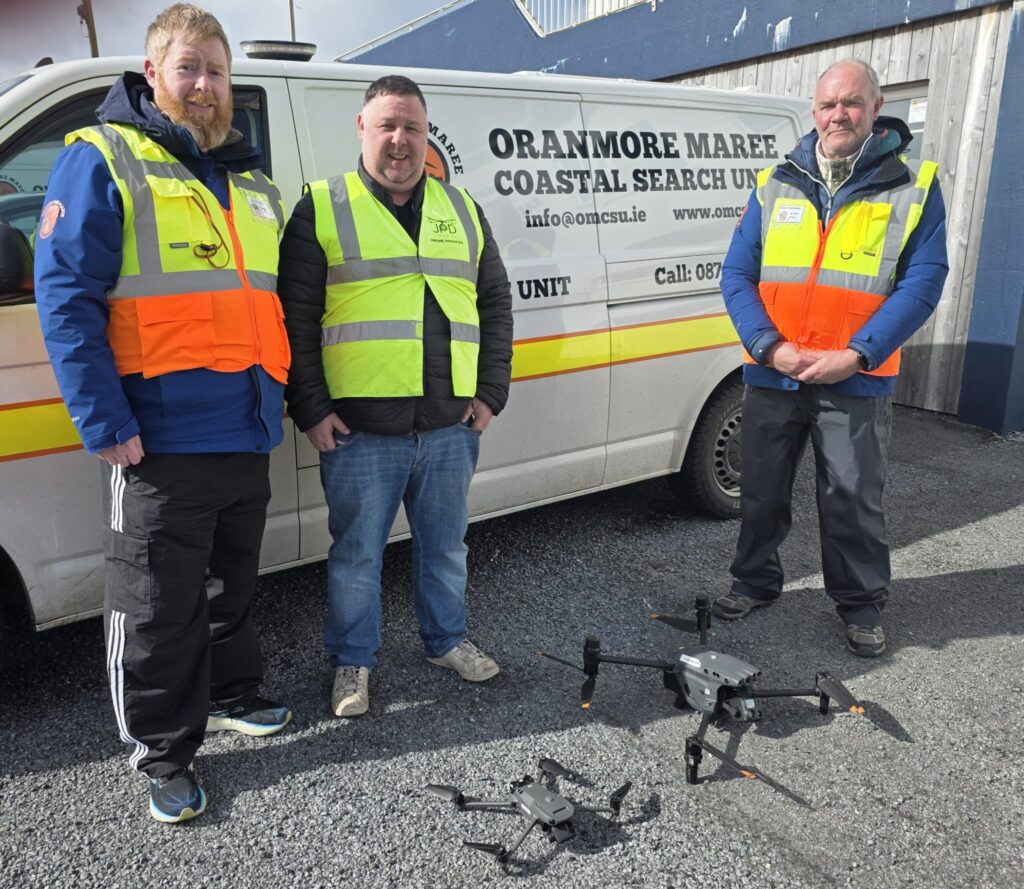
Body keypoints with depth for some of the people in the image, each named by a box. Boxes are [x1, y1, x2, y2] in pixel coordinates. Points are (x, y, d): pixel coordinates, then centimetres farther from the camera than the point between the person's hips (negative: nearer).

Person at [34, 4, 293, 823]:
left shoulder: (253, 183, 16)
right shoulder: (101, 162, -4)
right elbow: (65, 299, -10)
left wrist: (280, 402, 17)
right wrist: (107, 425, -17)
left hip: (249, 439, 6)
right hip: (160, 445, -6)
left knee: (232, 587, 21)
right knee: (158, 609, 5)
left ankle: (232, 695, 41)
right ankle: (164, 756, 22)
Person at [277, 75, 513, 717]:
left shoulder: (463, 210, 12)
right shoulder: (321, 208, 0)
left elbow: (496, 303, 13)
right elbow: (295, 318, -3)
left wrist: (491, 392, 5)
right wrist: (310, 409, -8)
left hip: (450, 425, 4)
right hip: (360, 430, -3)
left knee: (446, 544, 18)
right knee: (357, 553, 9)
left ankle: (447, 640, 38)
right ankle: (353, 662, 27)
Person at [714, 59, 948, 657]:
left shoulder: (914, 187, 0)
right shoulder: (776, 185, 6)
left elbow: (922, 284, -6)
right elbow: (738, 274, 2)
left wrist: (855, 355, -16)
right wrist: (770, 346, -12)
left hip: (857, 382, -2)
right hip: (772, 376, 2)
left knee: (853, 497, 6)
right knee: (762, 490, 13)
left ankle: (862, 604, 27)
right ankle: (756, 581, 33)